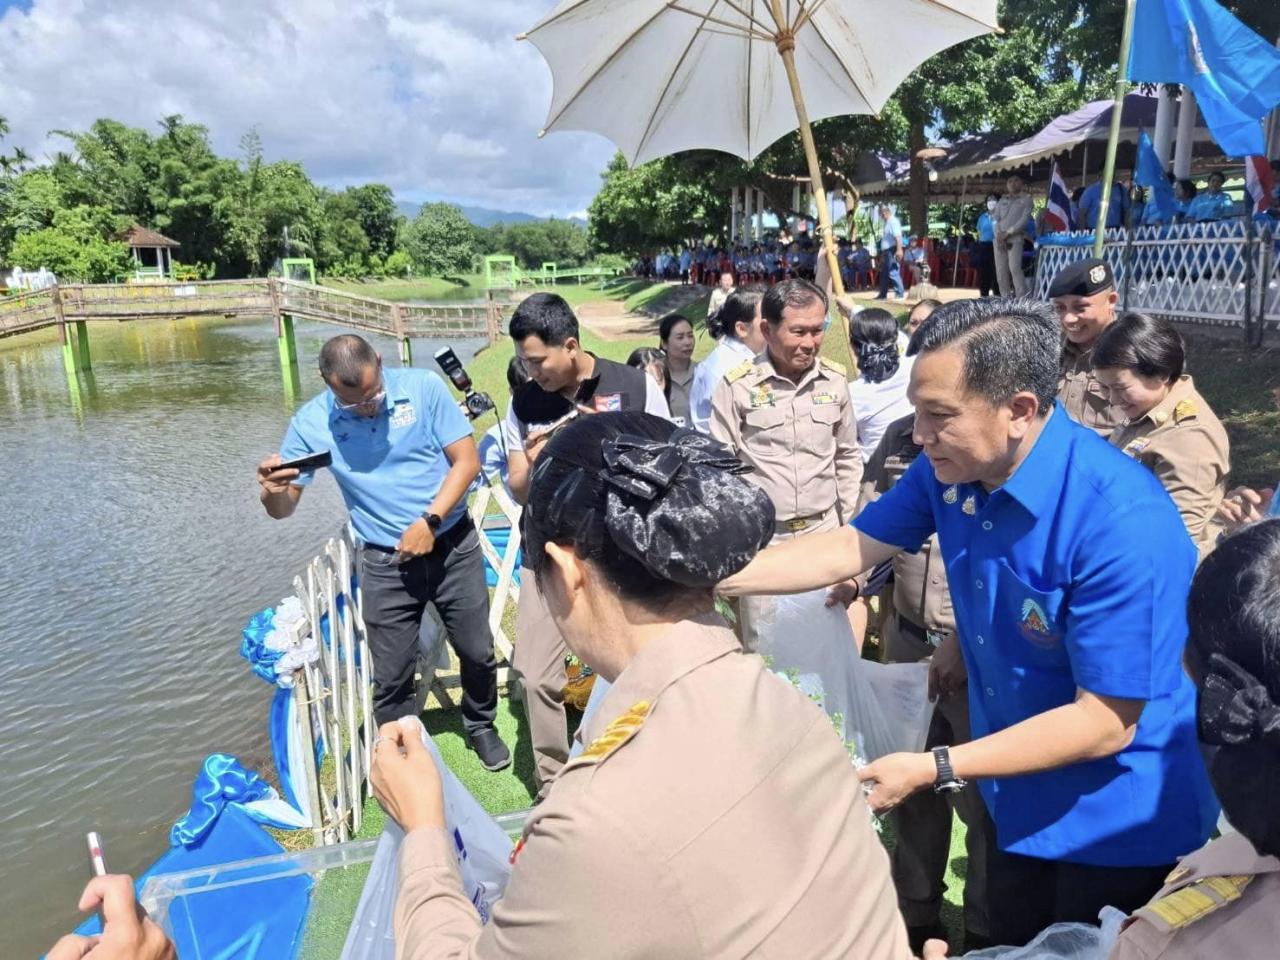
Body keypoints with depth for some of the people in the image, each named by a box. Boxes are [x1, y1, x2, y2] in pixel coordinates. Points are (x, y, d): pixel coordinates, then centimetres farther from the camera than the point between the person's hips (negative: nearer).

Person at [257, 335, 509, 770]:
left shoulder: (424, 387, -12)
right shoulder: (311, 424, -9)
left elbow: (467, 460, -9)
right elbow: (283, 509, -5)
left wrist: (430, 521, -19)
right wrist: (272, 489, -29)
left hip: (453, 545, 0)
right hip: (385, 562, 0)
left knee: (477, 651, 12)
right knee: (392, 675, 7)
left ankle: (481, 726, 40)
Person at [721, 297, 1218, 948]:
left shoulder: (1122, 523, -34)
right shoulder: (951, 467, -13)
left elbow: (1105, 723, -29)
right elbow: (851, 548, -3)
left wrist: (932, 772, -28)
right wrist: (709, 575, -9)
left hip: (1118, 820, -6)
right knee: (1010, 944, 26)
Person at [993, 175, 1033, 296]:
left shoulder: (1026, 199, 6)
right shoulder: (1002, 200, 18)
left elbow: (1024, 219, -5)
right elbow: (995, 219, 9)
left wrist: (1008, 233, -13)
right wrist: (999, 235, -7)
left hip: (1015, 238, -5)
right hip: (999, 239, 5)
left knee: (1014, 268, -19)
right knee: (1001, 270, 0)